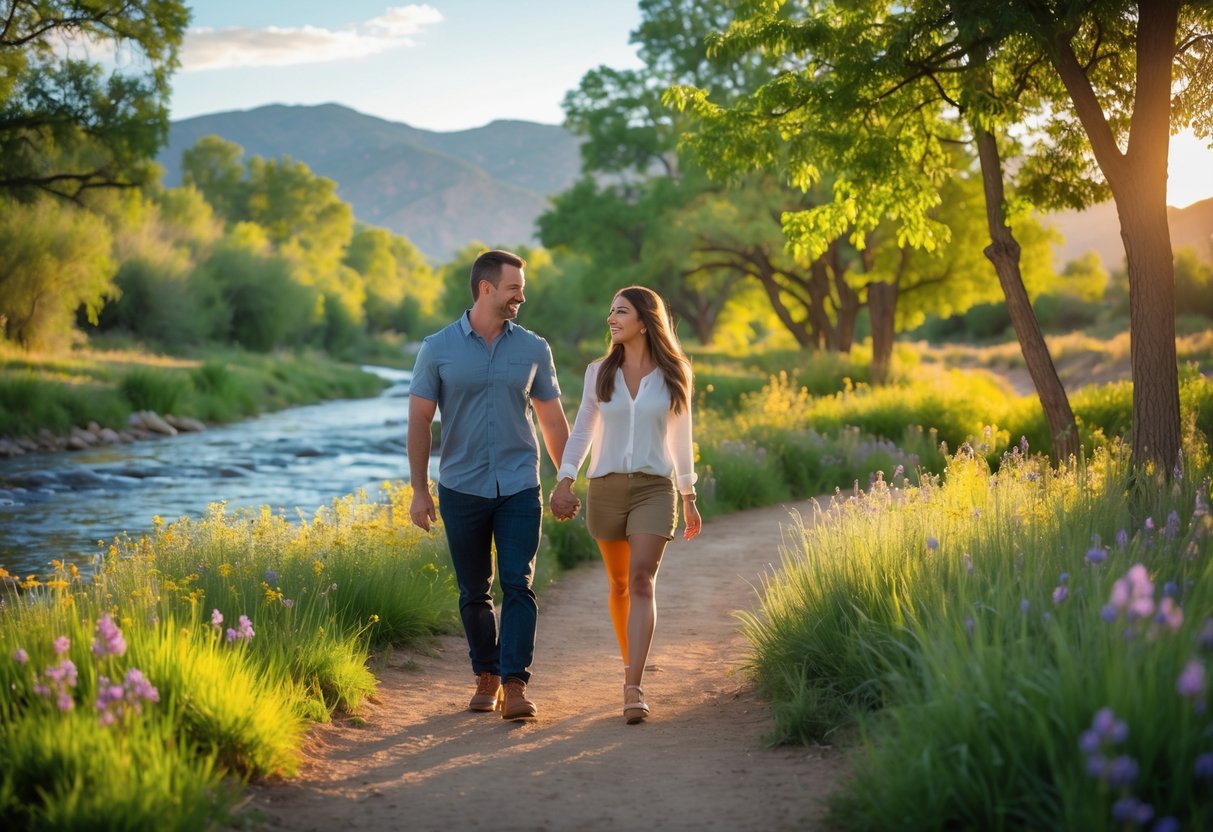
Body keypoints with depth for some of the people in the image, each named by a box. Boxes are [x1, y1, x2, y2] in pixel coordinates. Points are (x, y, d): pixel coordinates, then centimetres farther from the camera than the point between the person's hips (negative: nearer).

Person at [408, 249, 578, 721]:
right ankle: (486, 677, 24)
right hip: (462, 489, 0)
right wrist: (419, 491, -5)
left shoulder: (533, 350, 4)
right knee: (474, 593, 9)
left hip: (519, 488, 0)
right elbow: (419, 422, 0)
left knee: (518, 587, -8)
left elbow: (553, 420, 11)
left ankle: (515, 685, -8)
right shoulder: (438, 349, -1)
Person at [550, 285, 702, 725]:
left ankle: (633, 688, -21)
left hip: (654, 488, -2)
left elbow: (680, 437, 11)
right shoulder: (600, 372, 5)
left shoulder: (673, 375, 2)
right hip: (606, 487, 2)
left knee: (641, 581, -16)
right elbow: (583, 430, 8)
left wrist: (689, 497, 14)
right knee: (619, 584, 11)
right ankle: (631, 664, 31)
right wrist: (564, 481, -5)